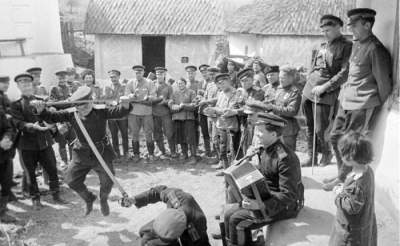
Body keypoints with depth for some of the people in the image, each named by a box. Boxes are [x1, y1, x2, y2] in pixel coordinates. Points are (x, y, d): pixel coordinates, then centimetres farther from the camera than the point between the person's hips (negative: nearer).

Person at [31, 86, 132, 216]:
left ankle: (103, 201, 36)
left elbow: (118, 112, -30)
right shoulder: (71, 113, -10)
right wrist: (41, 111, -31)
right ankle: (89, 199, 35)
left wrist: (125, 106, -52)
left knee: (107, 181, 0)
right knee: (71, 180, 5)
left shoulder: (100, 111, -19)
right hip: (81, 154, 3)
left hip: (102, 153, -3)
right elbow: (53, 116, -11)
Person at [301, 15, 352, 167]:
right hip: (308, 92, 6)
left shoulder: (346, 47, -5)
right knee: (310, 128, 11)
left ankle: (327, 154, 24)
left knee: (320, 131, -3)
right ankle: (311, 158, 24)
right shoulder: (322, 47, 16)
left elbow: (345, 73, -13)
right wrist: (308, 87, 12)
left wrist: (324, 87, -17)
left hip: (325, 96, -6)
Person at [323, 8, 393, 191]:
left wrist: (378, 107, -4)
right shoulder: (356, 44, 10)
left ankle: (342, 179, 14)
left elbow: (384, 82, -12)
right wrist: (343, 93, 15)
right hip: (347, 101, 9)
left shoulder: (375, 49, -17)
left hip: (363, 105, -9)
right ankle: (344, 174, 30)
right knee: (335, 137, 14)